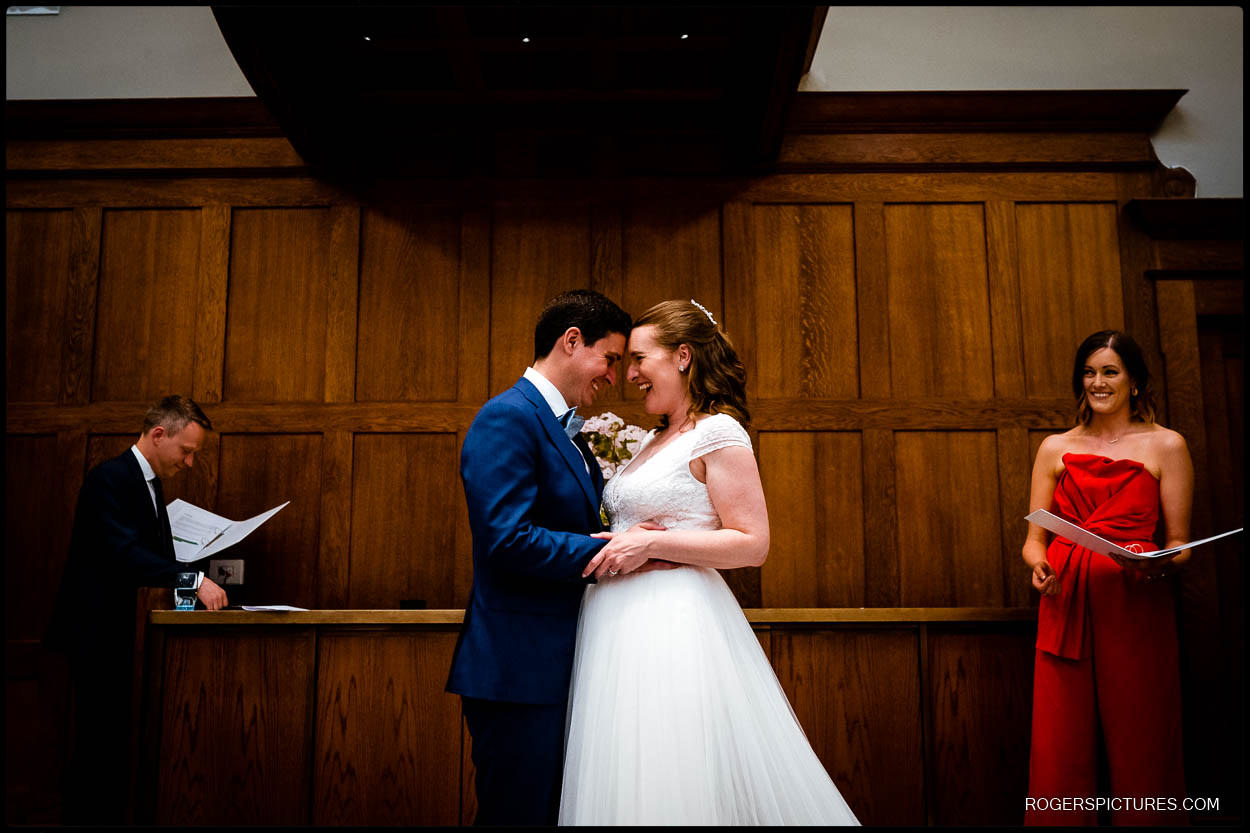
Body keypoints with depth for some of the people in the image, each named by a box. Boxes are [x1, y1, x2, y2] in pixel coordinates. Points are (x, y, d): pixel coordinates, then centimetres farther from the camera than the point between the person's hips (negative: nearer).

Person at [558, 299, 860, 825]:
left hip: (673, 624, -8)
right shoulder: (652, 441, 16)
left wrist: (650, 544, -18)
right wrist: (617, 545, 6)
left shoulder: (718, 432, -9)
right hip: (619, 621, 8)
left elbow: (753, 544, -14)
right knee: (627, 783, 12)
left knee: (677, 788, -2)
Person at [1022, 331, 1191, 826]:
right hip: (1066, 604, 2)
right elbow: (1033, 539, 11)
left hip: (1136, 606, -2)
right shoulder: (1055, 448, 13)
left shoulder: (1165, 446, 8)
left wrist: (1155, 563, -16)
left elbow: (1179, 544, 6)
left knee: (1140, 746, 2)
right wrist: (1038, 564, -11)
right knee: (1059, 748, 1)